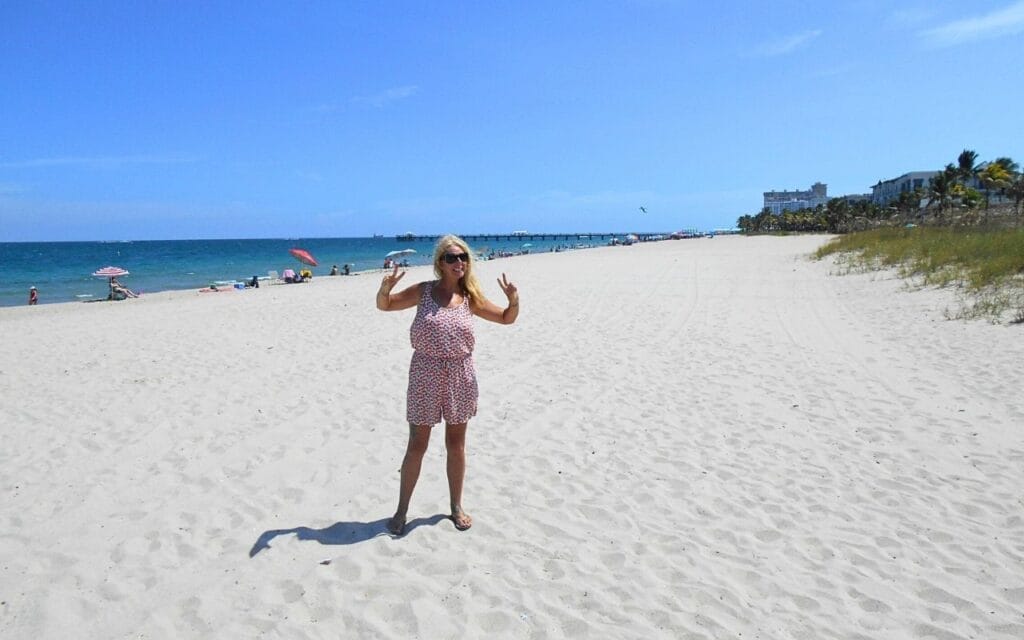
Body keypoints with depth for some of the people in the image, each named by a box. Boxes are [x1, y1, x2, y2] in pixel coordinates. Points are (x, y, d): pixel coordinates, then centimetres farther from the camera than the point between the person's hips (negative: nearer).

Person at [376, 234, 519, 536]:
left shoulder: (470, 297, 2)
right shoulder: (423, 291, -2)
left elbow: (507, 318, 11)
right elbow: (384, 305, 7)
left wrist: (514, 300, -10)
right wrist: (385, 288, -15)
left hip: (460, 376, 2)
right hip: (425, 375, -2)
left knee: (456, 443, 12)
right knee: (417, 445, 5)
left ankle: (457, 506, 29)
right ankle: (402, 509, 21)